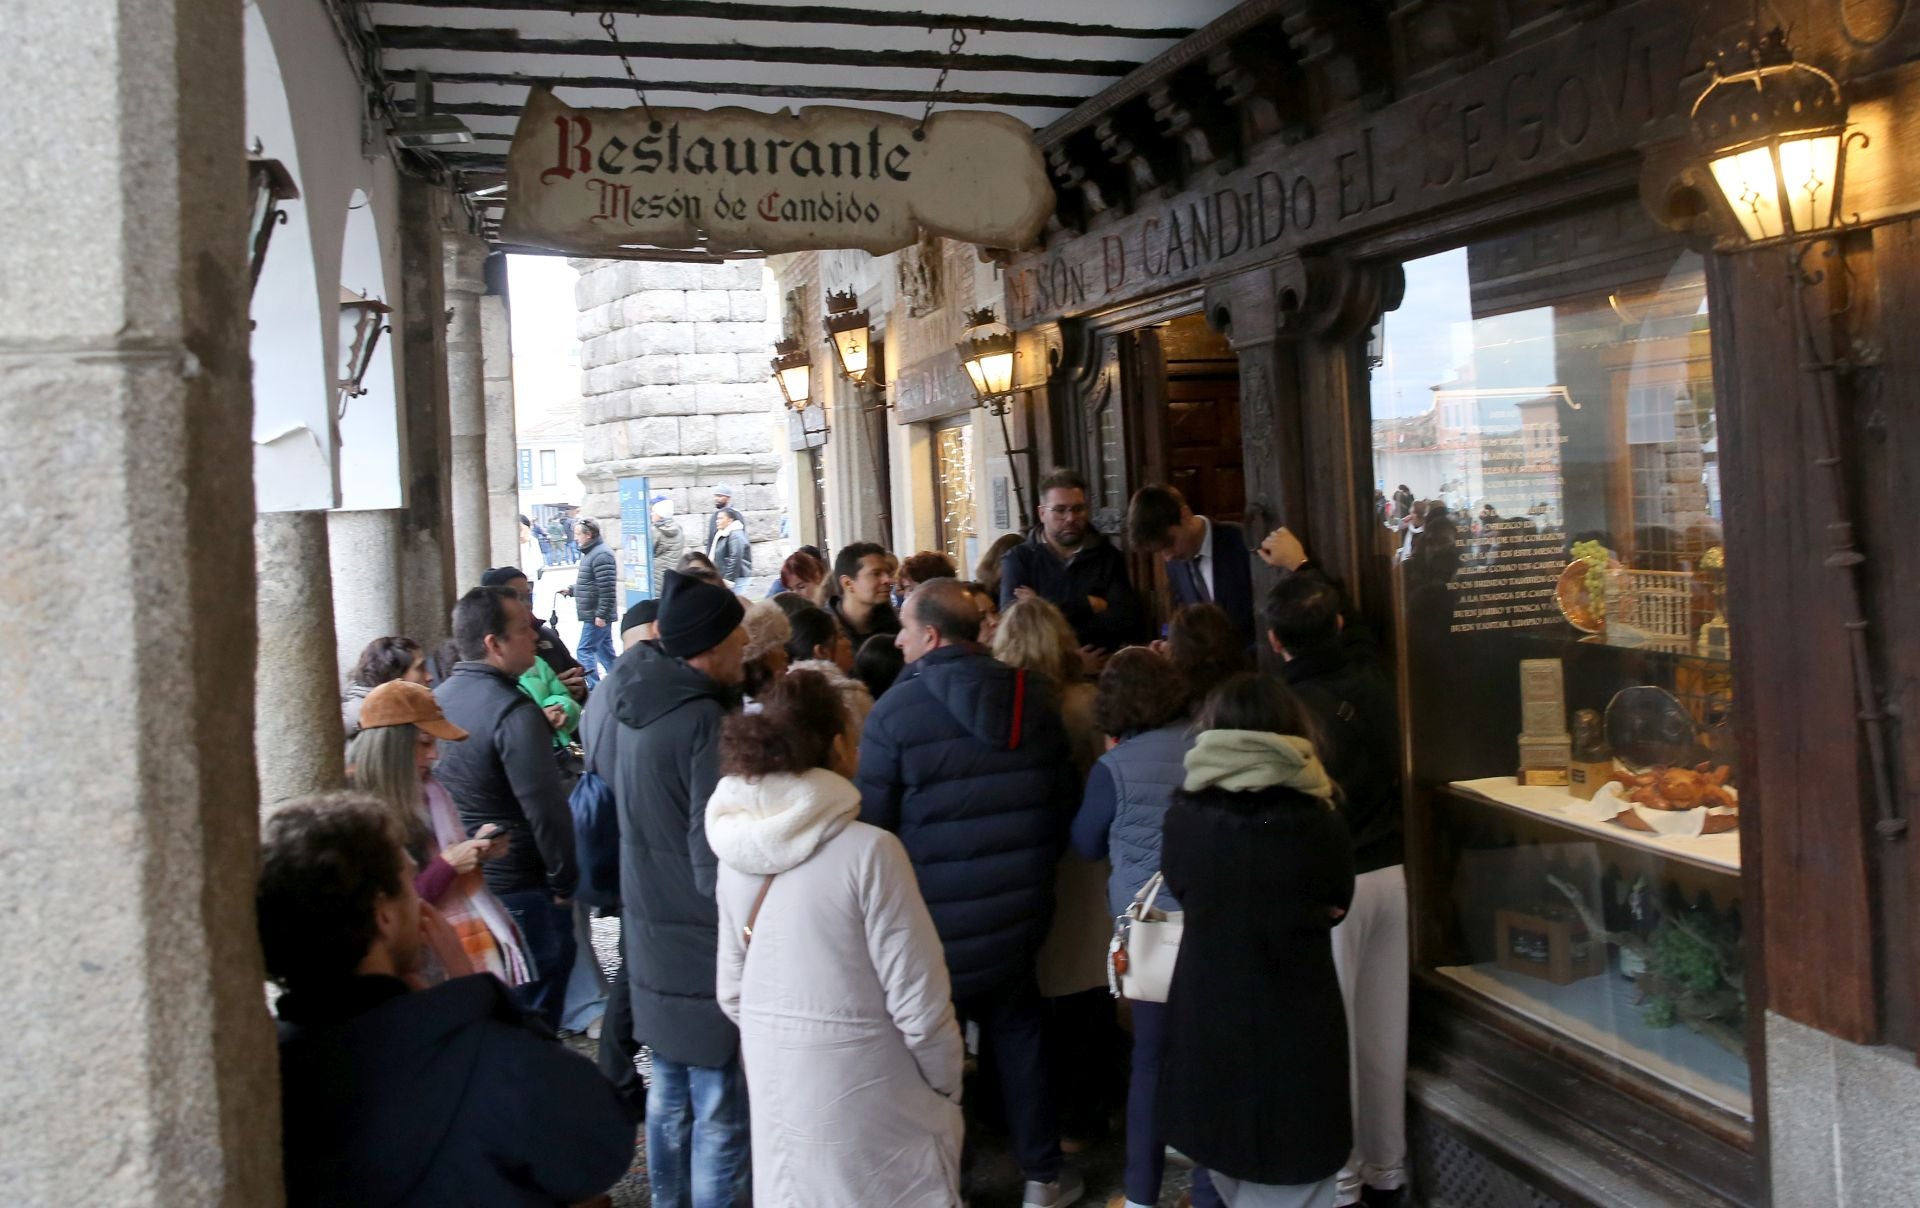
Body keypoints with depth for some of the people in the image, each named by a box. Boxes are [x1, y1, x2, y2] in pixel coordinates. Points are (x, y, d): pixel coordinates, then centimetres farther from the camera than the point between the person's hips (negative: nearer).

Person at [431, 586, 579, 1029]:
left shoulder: (439, 698, 3)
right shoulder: (513, 712, -23)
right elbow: (545, 808, -23)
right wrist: (563, 881, -11)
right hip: (520, 890, -8)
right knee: (534, 1017, 6)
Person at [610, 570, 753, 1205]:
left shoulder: (637, 702, 4)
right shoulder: (707, 722, -22)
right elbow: (716, 855, -24)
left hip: (651, 932, 9)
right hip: (707, 941, -9)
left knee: (670, 1090, 22)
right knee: (721, 1110, 3)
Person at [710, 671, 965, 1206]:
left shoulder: (736, 852, -2)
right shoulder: (867, 851, -20)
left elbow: (733, 991, 6)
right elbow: (918, 999, -17)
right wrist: (948, 1084, -1)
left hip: (776, 1092, 6)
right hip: (866, 1100, -6)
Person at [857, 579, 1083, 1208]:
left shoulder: (894, 710, -17)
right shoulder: (1033, 694, -3)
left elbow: (873, 820, -12)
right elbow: (1063, 791, 7)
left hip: (937, 913, -4)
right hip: (1019, 904, 4)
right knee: (1015, 1027, 20)